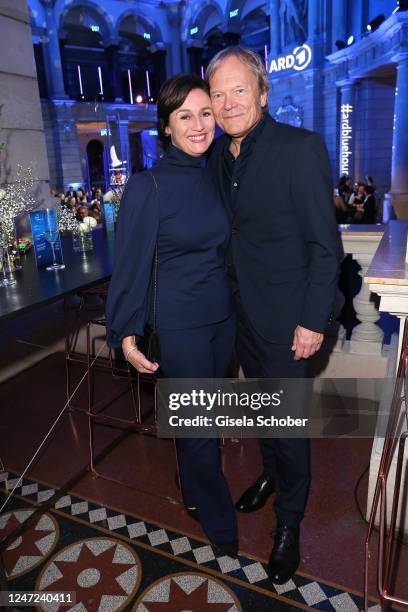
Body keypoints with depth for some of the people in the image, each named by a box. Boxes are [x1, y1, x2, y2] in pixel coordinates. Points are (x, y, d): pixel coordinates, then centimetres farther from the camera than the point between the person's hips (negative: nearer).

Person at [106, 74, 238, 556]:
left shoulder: (215, 177, 4)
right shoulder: (147, 187, -14)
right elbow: (131, 264, -11)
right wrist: (126, 334, -11)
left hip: (223, 314, 6)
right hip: (179, 322, -5)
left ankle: (194, 493, 48)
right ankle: (219, 523, 33)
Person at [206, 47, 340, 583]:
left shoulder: (301, 148, -15)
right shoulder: (219, 155, 6)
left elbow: (325, 245, -15)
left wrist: (314, 321, -16)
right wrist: (228, 293, 9)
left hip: (285, 317, -6)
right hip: (241, 311, 6)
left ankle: (289, 522, 30)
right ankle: (270, 474, 49)